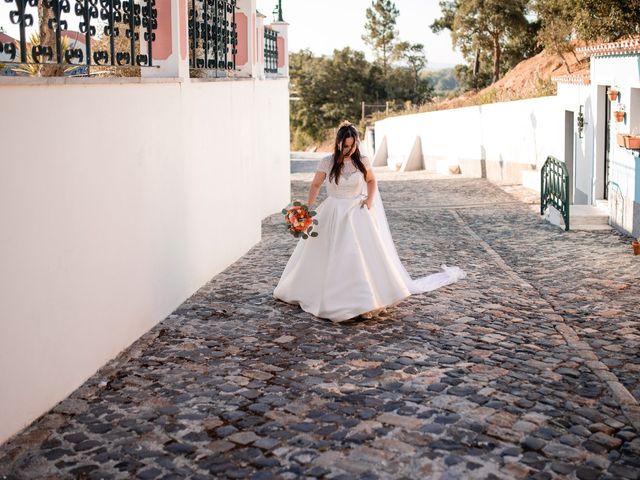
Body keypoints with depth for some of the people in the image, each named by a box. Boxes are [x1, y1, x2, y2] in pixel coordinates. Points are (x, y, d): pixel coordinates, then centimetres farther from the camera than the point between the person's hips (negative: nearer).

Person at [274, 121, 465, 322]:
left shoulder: (362, 161, -4)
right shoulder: (328, 163, -8)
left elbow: (372, 181, 14)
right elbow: (315, 185, 4)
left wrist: (370, 199, -2)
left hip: (357, 214, 0)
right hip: (333, 215, 0)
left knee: (366, 254, -8)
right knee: (328, 257, 7)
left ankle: (368, 300, -3)